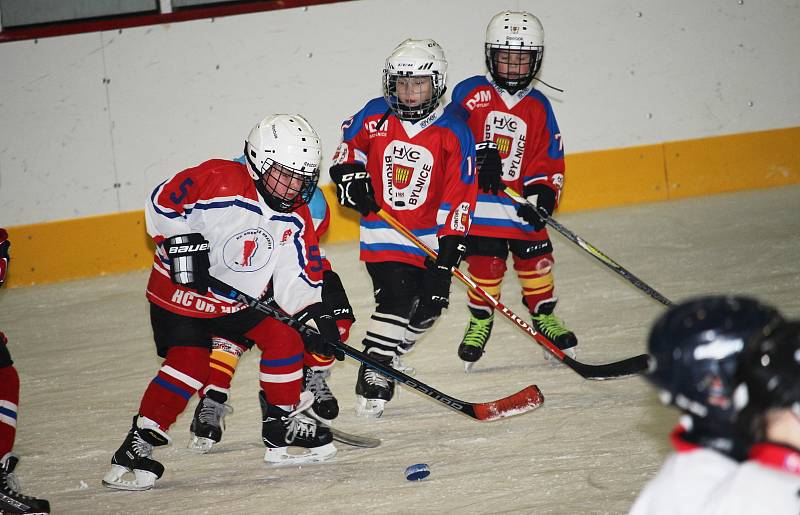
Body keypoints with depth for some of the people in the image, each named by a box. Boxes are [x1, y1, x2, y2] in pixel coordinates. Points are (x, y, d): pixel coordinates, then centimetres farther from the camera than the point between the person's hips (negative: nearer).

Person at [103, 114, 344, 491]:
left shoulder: (295, 217, -3)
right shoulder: (217, 180, -23)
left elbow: (296, 276, -3)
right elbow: (163, 202, -20)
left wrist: (316, 316, -16)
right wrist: (184, 243, -29)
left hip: (240, 301, 7)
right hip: (179, 291, -6)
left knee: (283, 336, -2)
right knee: (190, 362, -19)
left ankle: (282, 426, 14)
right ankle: (138, 444, -13)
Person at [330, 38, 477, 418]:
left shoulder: (454, 135, -8)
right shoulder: (374, 118, -4)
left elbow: (458, 196, -9)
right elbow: (348, 147, 16)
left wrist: (450, 244, -15)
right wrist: (350, 176, -5)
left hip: (430, 236, 3)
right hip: (382, 232, -3)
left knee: (430, 304, 10)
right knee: (395, 298, -18)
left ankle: (388, 355, 34)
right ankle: (373, 379, -15)